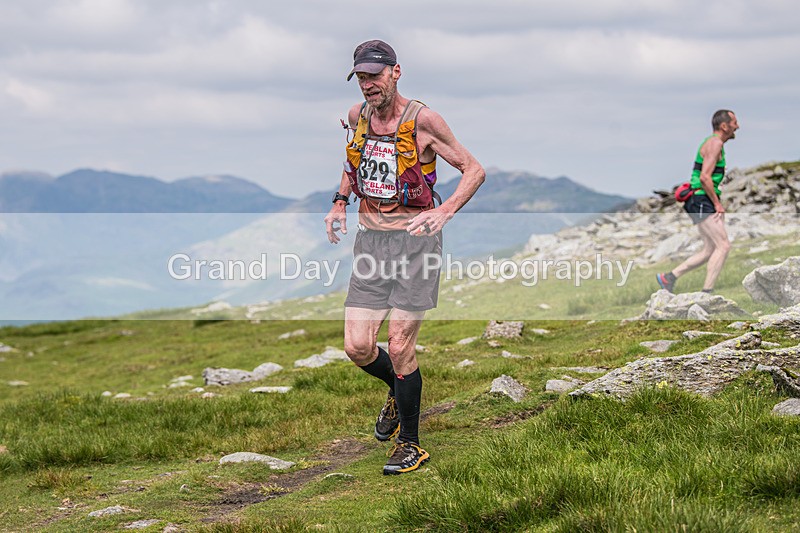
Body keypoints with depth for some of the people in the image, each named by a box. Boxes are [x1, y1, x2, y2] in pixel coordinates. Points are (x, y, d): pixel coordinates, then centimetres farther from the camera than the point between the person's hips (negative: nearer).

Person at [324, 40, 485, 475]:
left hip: (414, 238, -5)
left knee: (399, 349, -7)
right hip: (370, 239, 5)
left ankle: (410, 445, 11)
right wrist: (340, 202, 10)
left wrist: (443, 212, -19)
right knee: (357, 348, -2)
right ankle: (398, 390, 33)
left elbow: (474, 170, -4)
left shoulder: (422, 120, -10)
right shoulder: (357, 116, 6)